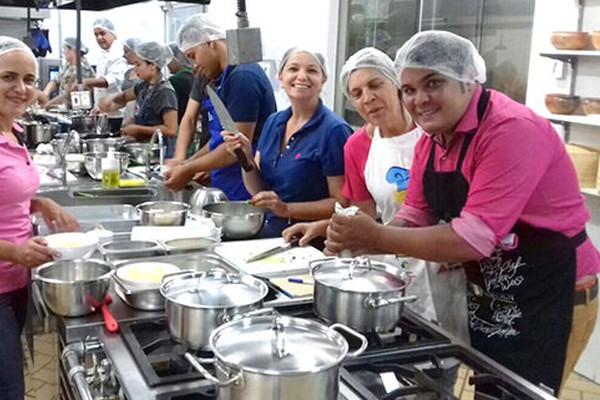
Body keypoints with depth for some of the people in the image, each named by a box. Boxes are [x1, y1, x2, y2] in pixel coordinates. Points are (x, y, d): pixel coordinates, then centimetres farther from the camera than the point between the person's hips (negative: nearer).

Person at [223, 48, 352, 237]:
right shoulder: (273, 122, 10)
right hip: (268, 232, 6)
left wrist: (287, 209, -19)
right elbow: (258, 190, 13)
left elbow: (342, 203, -12)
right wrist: (246, 158, -5)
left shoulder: (334, 130, -11)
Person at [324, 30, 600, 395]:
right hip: (487, 298, 8)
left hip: (549, 297, -8)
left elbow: (474, 238, -31)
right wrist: (355, 242, -14)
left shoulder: (512, 130, -25)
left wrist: (377, 237, -28)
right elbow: (415, 217, 4)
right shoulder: (432, 140, 2)